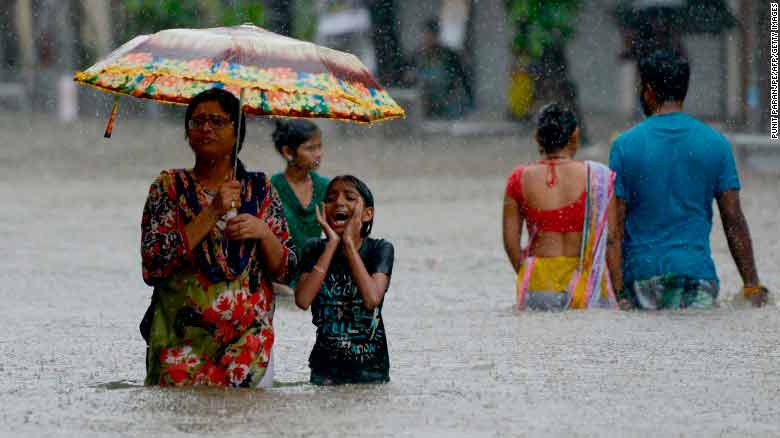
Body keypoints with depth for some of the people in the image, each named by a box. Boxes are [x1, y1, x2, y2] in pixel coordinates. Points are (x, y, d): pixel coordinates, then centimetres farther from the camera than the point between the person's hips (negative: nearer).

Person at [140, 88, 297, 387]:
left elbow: (285, 270, 8)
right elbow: (153, 263, -11)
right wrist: (212, 213, -14)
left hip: (248, 336, 1)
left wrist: (264, 233, -11)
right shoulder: (169, 186, 4)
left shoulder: (260, 188, 9)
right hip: (183, 337, -1)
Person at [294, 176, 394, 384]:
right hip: (326, 366, 2)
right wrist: (332, 244, -14)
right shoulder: (316, 250, 0)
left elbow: (372, 299, -24)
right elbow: (302, 300, -17)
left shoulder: (380, 249, -6)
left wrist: (349, 244, -18)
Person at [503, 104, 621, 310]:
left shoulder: (520, 179, 3)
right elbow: (611, 239, 1)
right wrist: (617, 288, 10)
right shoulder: (598, 177, 0)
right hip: (586, 281, -1)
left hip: (538, 283, 1)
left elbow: (510, 240, 7)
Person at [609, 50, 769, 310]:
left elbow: (615, 226, 1)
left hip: (641, 271, -1)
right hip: (697, 271, 1)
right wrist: (752, 286, 10)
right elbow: (734, 221, 7)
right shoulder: (716, 144, 7)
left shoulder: (625, 145, 2)